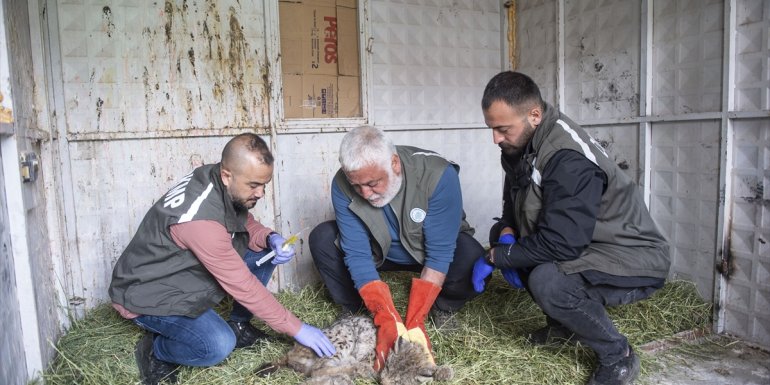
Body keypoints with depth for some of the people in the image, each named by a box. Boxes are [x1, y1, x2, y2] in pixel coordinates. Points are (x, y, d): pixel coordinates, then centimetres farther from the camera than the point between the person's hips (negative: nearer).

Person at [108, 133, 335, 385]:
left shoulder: (215, 179, -11)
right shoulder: (201, 218, -35)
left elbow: (246, 224, 6)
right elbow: (242, 284, -31)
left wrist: (270, 238, -18)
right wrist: (296, 328, -24)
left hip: (187, 272, 8)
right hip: (151, 294, -8)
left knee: (265, 250, -3)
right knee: (219, 346, -30)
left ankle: (238, 326, 10)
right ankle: (154, 350, 1)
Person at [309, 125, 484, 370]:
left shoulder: (438, 174, -34)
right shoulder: (342, 185, -27)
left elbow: (439, 254, -32)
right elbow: (357, 255, -27)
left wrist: (414, 323, -36)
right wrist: (389, 321, -36)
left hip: (428, 251, -2)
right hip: (379, 252, 2)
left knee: (472, 257, -33)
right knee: (321, 238, -20)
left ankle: (443, 308, -1)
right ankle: (353, 309, 1)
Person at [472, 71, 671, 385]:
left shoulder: (570, 159, -30)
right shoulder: (520, 144, -3)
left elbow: (560, 243, -33)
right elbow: (513, 202, 10)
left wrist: (494, 258, -21)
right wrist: (506, 235, -11)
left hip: (633, 260, -9)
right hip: (583, 245, 9)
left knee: (547, 282, -33)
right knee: (500, 235, 4)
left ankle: (618, 357, -3)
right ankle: (564, 324, 14)